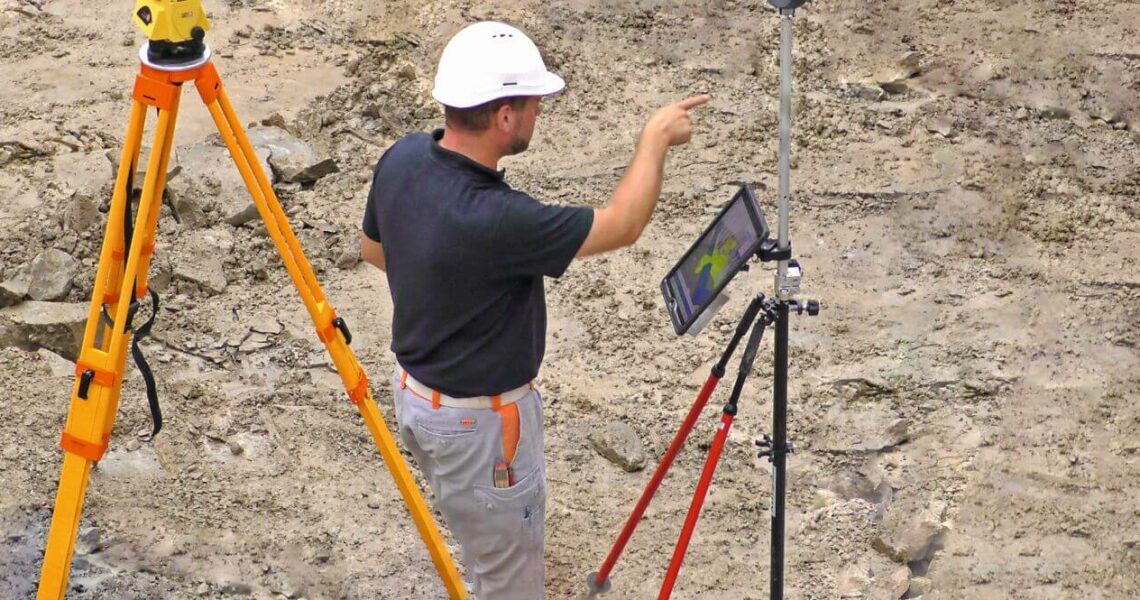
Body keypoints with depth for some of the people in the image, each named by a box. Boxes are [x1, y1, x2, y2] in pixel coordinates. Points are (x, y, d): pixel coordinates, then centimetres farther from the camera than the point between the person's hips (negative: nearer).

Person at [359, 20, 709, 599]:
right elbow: (621, 225, -23)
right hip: (476, 420, -8)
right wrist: (655, 138, -9)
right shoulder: (494, 221, -36)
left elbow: (373, 248, 9)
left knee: (485, 547, 30)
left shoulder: (402, 158, -12)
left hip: (414, 387, 8)